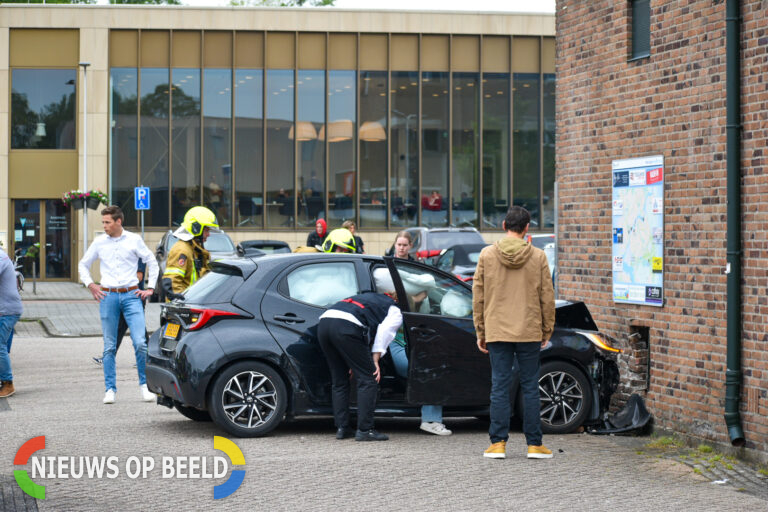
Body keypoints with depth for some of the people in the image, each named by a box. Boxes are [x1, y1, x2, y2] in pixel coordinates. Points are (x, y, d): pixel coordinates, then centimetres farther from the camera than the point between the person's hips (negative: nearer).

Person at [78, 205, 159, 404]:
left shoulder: (134, 240, 3)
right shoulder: (99, 242, 7)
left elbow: (152, 262, 12)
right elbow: (83, 264, 20)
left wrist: (150, 288, 6)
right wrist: (90, 284, 7)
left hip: (131, 295, -2)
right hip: (108, 296, 2)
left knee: (140, 343, -10)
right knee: (109, 346, 3)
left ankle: (144, 385, 4)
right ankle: (110, 389, 8)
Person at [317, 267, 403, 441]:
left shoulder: (369, 296, 38)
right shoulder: (395, 311, 18)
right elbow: (384, 331, -1)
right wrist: (375, 360, 1)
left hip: (325, 321, 7)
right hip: (346, 326, -7)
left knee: (339, 380, 18)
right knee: (368, 379, 2)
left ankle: (341, 427, 18)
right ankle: (364, 430, 0)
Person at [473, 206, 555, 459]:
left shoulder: (487, 255, 1)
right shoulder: (538, 257, -1)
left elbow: (478, 297, 4)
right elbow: (547, 297, 2)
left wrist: (480, 332, 11)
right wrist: (546, 331, 12)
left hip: (497, 332, 1)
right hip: (529, 332, 0)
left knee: (499, 387, 4)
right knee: (530, 387, 4)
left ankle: (498, 443, 3)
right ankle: (534, 444, 6)